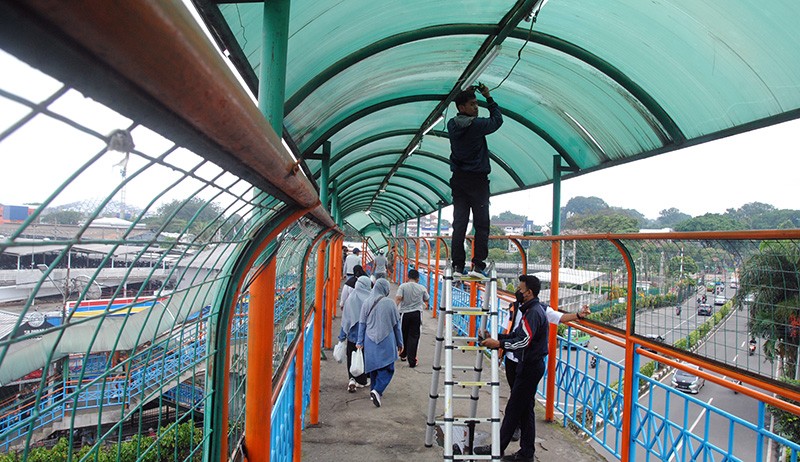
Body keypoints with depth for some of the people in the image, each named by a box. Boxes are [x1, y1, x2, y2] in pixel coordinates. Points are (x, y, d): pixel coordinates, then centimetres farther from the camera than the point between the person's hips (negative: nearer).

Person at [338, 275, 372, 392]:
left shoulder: (350, 297, -6)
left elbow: (345, 318, -2)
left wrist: (342, 336, 5)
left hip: (352, 334, 1)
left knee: (352, 358, 11)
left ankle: (352, 379, -6)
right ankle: (361, 381, 22)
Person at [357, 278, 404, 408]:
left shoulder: (367, 302, 0)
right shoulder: (390, 303, -8)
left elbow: (362, 323, 4)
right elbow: (396, 324, -1)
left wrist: (360, 342, 12)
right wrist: (399, 343, 8)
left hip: (370, 341, 4)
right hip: (386, 341, -3)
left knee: (373, 367, 17)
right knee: (387, 368, 3)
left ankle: (374, 391, 23)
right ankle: (377, 390, -15)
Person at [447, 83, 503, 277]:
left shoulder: (452, 125, 3)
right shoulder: (478, 125, -11)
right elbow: (497, 119, 7)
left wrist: (467, 94, 24)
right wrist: (489, 97, 14)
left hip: (458, 180, 5)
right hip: (477, 180, -5)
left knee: (459, 223, 4)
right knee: (481, 223, -1)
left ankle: (458, 264, 4)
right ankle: (478, 264, -5)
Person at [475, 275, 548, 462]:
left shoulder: (534, 312, -20)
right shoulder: (532, 309, 13)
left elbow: (524, 341, -29)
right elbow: (518, 334, 15)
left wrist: (499, 344, -26)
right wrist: (496, 336, 8)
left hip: (530, 367, -10)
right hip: (530, 364, 10)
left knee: (513, 409, -1)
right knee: (525, 409, 15)